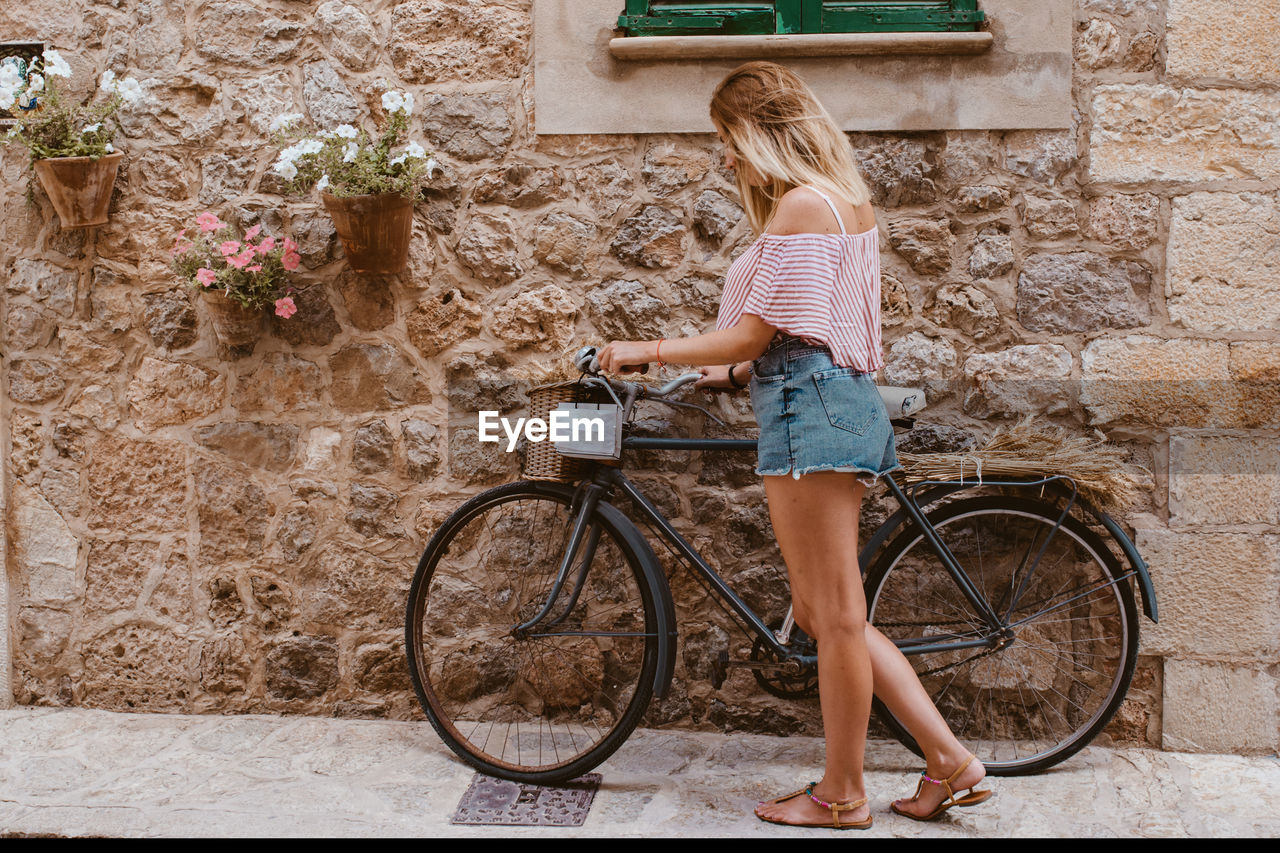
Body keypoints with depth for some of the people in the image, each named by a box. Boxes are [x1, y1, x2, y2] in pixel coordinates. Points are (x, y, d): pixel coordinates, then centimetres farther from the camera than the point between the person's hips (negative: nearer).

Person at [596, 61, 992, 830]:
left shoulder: (800, 206, -12)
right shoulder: (847, 203, 20)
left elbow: (754, 333, -14)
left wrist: (648, 352, -5)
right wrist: (735, 373, 23)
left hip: (810, 407, -11)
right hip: (841, 400, 11)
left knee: (834, 615, 0)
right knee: (828, 613, 14)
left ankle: (842, 796, 12)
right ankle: (949, 760, 16)